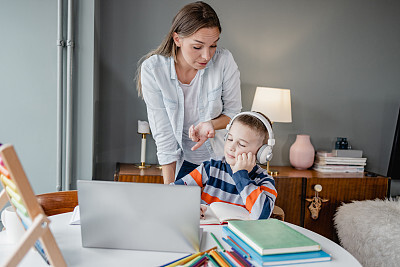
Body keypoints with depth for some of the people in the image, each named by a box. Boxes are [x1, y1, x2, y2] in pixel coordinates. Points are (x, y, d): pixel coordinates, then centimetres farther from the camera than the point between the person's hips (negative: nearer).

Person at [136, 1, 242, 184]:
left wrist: (210, 124, -27)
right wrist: (169, 188, -18)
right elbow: (163, 133, -17)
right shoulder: (152, 69, -20)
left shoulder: (224, 61, -19)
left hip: (224, 157, 1)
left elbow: (233, 111, -5)